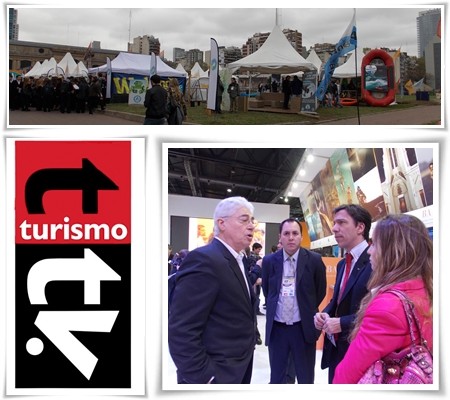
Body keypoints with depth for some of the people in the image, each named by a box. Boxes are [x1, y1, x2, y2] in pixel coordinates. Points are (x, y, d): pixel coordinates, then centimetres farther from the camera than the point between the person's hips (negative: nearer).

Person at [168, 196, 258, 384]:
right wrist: (205, 378, -24)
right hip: (216, 375, -10)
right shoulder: (204, 260, -19)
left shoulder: (235, 261, 11)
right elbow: (180, 332, -25)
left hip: (238, 371, 10)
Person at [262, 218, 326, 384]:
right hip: (276, 327, 2)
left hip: (304, 327, -2)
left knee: (305, 378, 9)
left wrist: (308, 310, 9)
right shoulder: (269, 261, -1)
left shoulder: (314, 260, -6)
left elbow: (320, 290, 6)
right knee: (276, 377, 13)